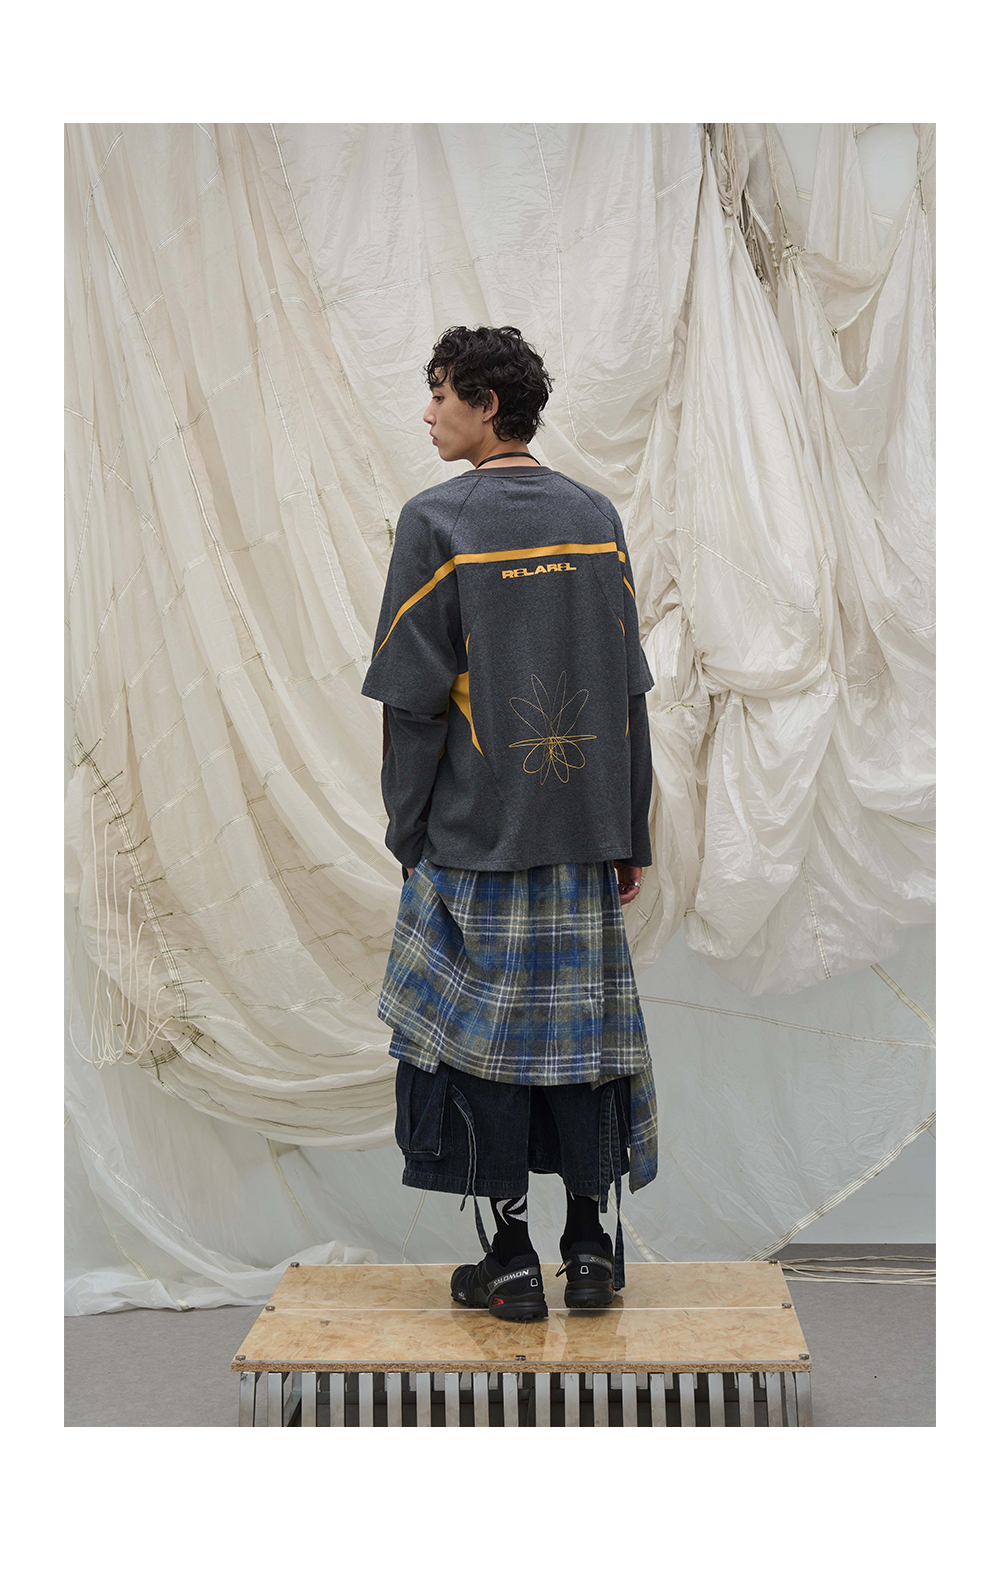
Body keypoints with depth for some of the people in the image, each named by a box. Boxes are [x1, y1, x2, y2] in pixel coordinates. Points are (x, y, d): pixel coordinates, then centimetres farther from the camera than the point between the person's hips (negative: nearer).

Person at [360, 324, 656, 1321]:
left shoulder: (437, 522, -8)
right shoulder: (595, 518, 7)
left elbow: (412, 699, -9)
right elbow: (630, 689, 8)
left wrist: (406, 831, 1)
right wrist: (630, 837, 12)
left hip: (474, 837, -4)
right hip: (584, 833, 5)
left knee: (481, 1030, 5)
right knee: (579, 1019, 11)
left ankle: (511, 1263, 11)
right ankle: (591, 1248, 18)